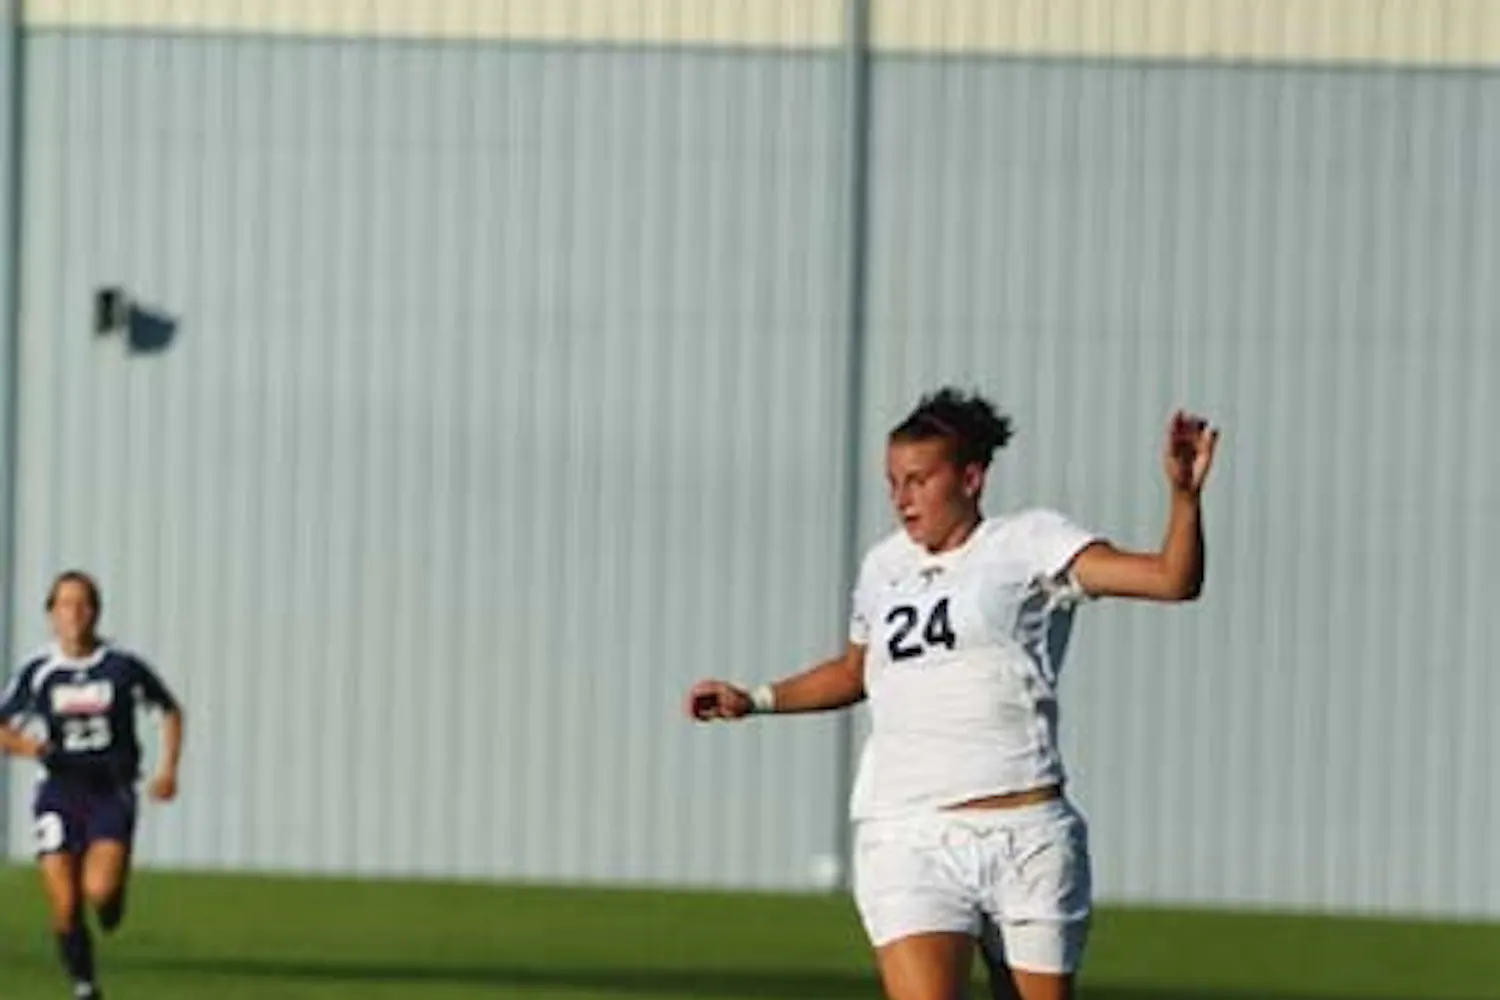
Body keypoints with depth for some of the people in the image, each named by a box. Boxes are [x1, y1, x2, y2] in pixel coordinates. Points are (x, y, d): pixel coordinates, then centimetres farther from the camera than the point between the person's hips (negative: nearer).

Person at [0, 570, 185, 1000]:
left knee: (99, 890, -22)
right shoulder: (38, 674, 1)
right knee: (65, 908, -6)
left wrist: (168, 769, 1)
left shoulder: (123, 667, -1)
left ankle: (116, 887, 15)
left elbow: (170, 711, 13)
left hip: (112, 791, -1)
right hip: (60, 792, 1)